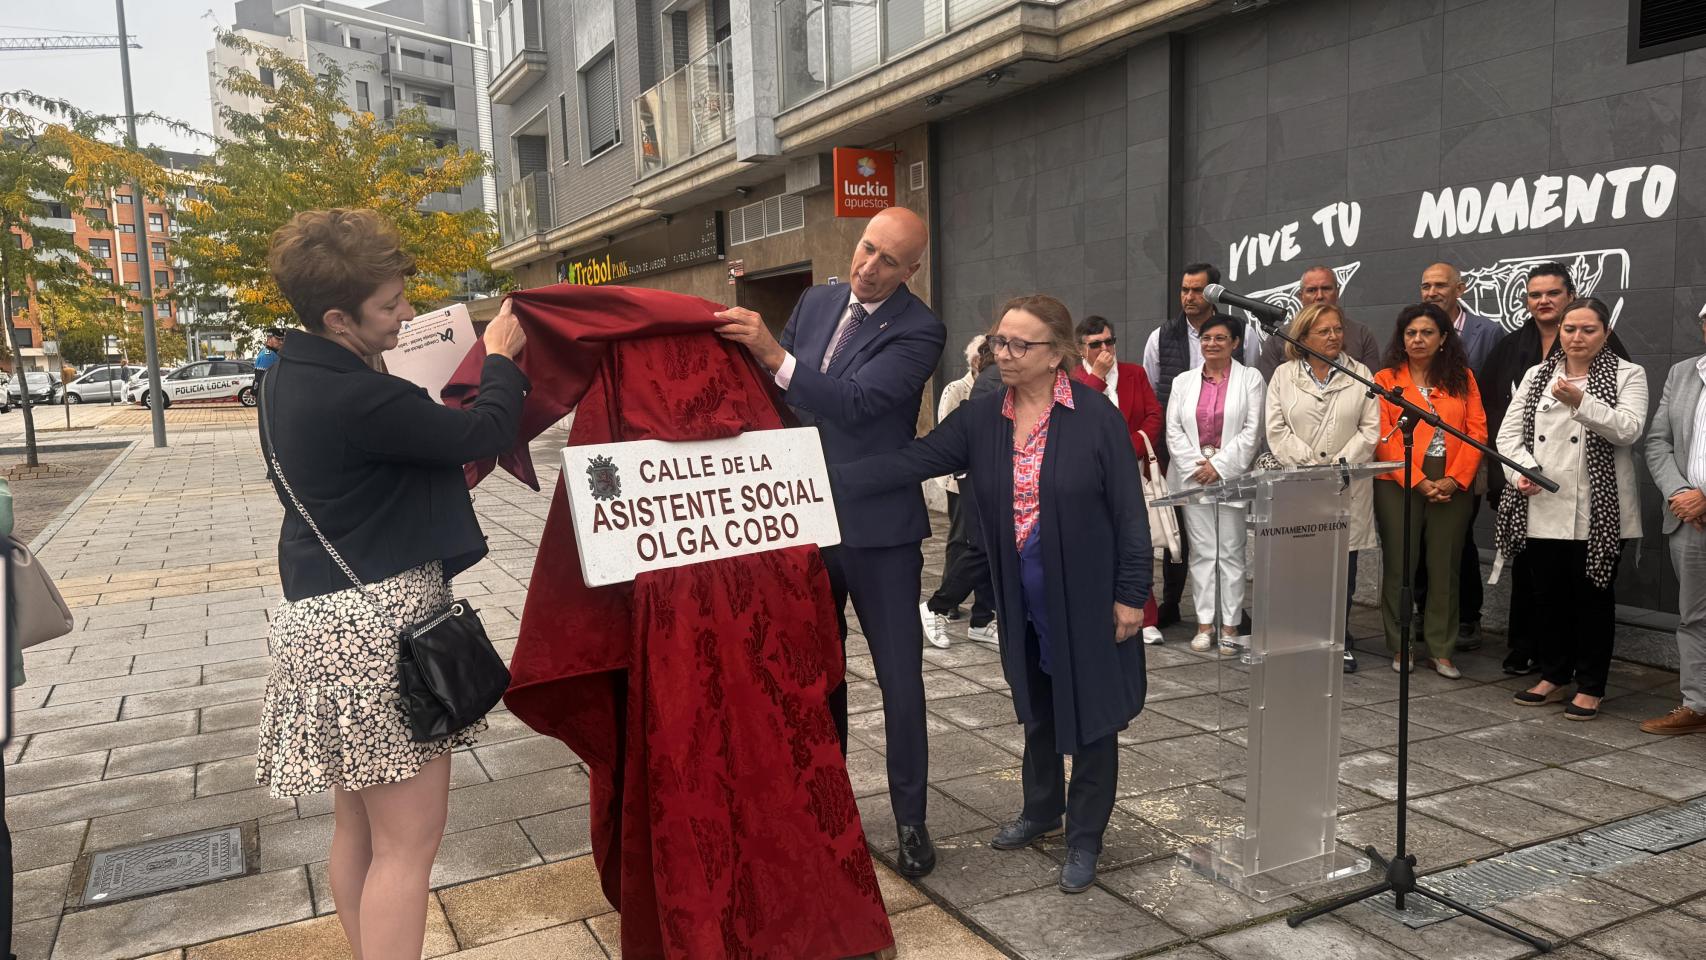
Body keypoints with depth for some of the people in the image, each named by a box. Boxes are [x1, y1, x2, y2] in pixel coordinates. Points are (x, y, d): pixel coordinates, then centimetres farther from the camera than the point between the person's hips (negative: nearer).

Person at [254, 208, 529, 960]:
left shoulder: (292, 378, 8)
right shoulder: (357, 397, -22)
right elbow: (484, 432, -14)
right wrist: (501, 360, 2)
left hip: (327, 615, 10)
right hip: (377, 624, -10)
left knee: (358, 829, 20)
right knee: (406, 843, 0)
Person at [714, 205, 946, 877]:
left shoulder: (919, 330, -14)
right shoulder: (816, 302, 6)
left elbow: (859, 402, -27)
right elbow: (775, 388, 16)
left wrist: (774, 355, -34)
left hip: (878, 527, -5)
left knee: (900, 680, 5)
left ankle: (910, 817, 21)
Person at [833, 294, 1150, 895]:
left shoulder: (1096, 418, -14)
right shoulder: (981, 419, -2)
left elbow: (1129, 511, -11)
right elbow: (908, 462, -10)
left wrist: (1131, 595, -11)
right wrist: (829, 478, -21)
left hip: (1087, 595, -4)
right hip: (1023, 597, 5)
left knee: (1091, 715, 8)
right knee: (1036, 708, 21)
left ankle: (1085, 838, 26)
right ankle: (1041, 811, 43)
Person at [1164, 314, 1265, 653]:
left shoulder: (1250, 379, 3)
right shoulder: (1184, 381, 12)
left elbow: (1252, 430, -5)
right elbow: (1173, 430, 4)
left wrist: (1219, 466, -11)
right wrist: (1196, 466, -8)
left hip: (1233, 475, -2)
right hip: (1193, 476, 2)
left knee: (1231, 552, 1)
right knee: (1201, 551, 4)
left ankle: (1230, 625, 6)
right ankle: (1204, 623, 9)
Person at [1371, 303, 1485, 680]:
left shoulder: (1462, 378, 10)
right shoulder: (1385, 379, 3)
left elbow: (1477, 430, 3)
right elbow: (1383, 438, -5)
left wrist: (1455, 479, -9)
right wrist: (1418, 481, -12)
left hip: (1453, 486, 2)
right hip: (1399, 483, -2)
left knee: (1445, 566, 5)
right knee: (1399, 564, 3)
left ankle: (1442, 650, 13)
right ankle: (1399, 647, 13)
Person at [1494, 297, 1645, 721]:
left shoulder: (1628, 375, 2)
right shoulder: (1536, 376, 12)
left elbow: (1628, 429, -14)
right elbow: (1509, 433, 8)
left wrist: (1581, 402, -27)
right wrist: (1521, 469, -10)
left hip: (1597, 511, -3)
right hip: (1543, 508, 3)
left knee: (1593, 598, 4)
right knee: (1549, 595, 11)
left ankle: (1590, 687, 15)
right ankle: (1553, 676, 24)